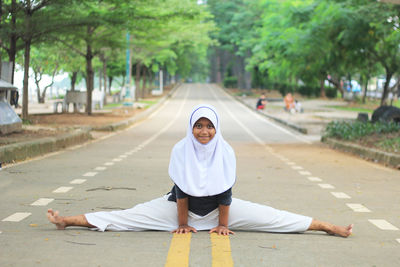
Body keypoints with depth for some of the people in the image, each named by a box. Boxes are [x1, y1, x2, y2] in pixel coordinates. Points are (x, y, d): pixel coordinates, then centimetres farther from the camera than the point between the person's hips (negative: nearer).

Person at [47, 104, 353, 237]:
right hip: (182, 206, 0)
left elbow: (225, 191, -13)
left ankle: (329, 227, -7)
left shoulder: (225, 151, -17)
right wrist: (182, 223, -12)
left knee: (271, 217, -8)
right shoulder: (181, 149, -18)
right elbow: (181, 189, -15)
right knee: (129, 216, -10)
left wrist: (223, 223, -10)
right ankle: (68, 220, -9)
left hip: (217, 207, 0)